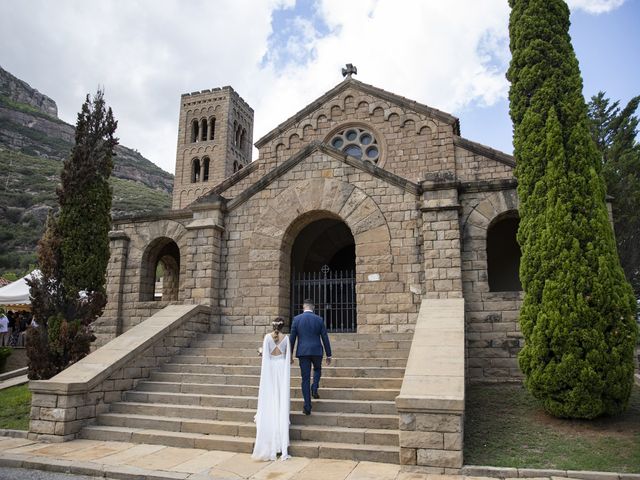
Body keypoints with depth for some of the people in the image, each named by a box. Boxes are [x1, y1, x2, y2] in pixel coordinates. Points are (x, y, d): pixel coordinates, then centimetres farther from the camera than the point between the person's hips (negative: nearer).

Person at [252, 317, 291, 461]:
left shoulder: (267, 337, -5)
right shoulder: (285, 338, -1)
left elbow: (265, 354, -8)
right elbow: (288, 356, 3)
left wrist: (260, 351, 14)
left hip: (270, 368, 0)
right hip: (282, 368, 1)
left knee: (270, 401, 7)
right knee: (282, 401, 7)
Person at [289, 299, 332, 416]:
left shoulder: (296, 319, -1)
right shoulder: (319, 319, -1)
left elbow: (292, 338, 1)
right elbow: (325, 338, 1)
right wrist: (328, 355, 9)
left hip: (303, 352, 0)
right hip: (317, 351, 0)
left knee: (305, 378, 5)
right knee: (317, 369, 29)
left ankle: (307, 407, 3)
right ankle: (315, 388, 5)